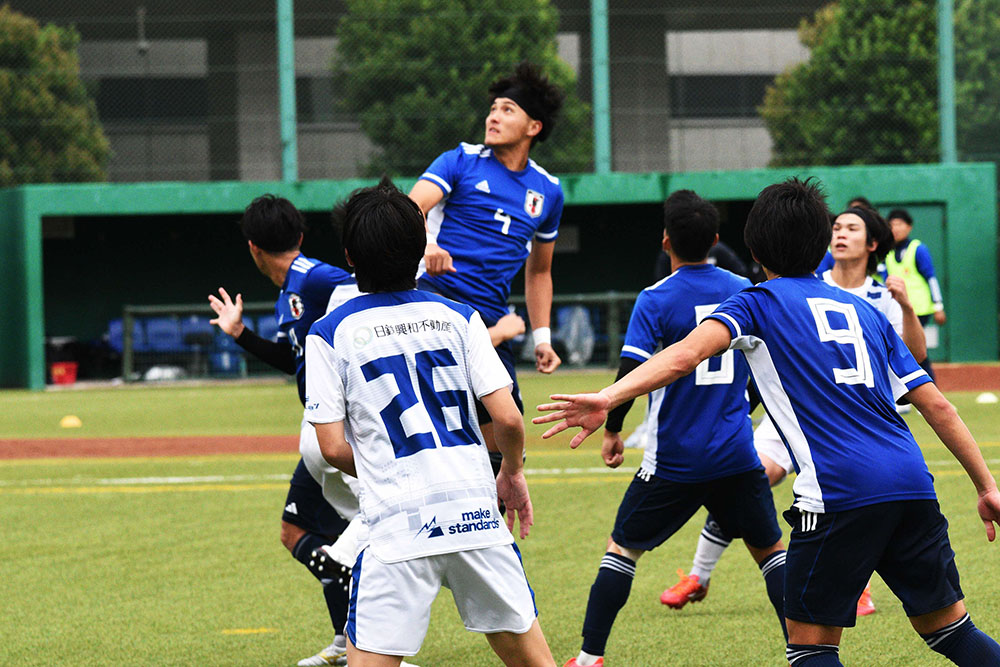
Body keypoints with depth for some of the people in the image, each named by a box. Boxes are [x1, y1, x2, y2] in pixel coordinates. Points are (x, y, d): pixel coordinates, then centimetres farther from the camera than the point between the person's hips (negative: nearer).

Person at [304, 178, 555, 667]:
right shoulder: (458, 318, 7)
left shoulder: (329, 334, 3)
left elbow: (332, 446, 0)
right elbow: (508, 418, 1)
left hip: (399, 523, -2)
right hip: (477, 512, 2)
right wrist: (512, 473, 21)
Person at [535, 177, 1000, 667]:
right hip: (912, 485, 5)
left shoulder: (761, 302, 8)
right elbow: (937, 405, 20)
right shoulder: (863, 310, 23)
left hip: (840, 492, -5)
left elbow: (688, 353, -12)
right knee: (949, 627, 17)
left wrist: (608, 398, -23)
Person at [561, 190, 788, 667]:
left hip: (674, 458, -3)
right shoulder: (744, 291, 4)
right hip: (736, 453, 3)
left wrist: (612, 430, -1)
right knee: (769, 547, 14)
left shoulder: (656, 300, -9)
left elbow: (631, 373, -15)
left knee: (623, 547, 11)